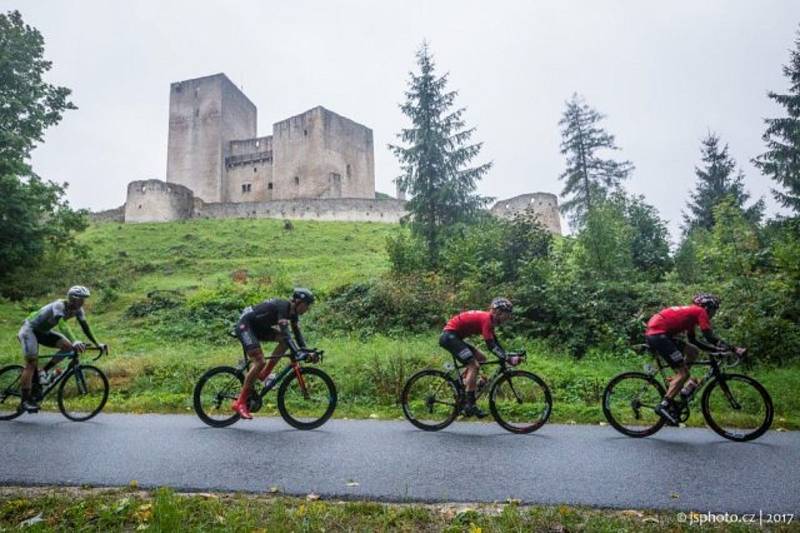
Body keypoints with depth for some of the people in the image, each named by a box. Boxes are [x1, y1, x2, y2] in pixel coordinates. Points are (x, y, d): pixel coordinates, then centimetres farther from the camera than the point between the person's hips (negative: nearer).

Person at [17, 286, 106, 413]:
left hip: (43, 331, 7)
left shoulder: (77, 309, -10)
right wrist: (74, 342, -61)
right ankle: (25, 400, -12)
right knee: (32, 363, -15)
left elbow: (85, 326, -7)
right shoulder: (59, 306, -32)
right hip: (29, 329, -7)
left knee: (67, 346, -13)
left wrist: (97, 344, -13)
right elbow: (62, 325, -48)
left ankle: (44, 371, 2)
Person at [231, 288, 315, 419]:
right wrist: (297, 352, -40)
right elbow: (285, 332, -35)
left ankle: (263, 374, 2)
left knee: (284, 340, -6)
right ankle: (240, 403, -13)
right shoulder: (283, 306, -24)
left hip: (258, 327, 9)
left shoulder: (292, 311, 2)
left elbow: (297, 333, 8)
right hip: (244, 325, -9)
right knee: (260, 362, -20)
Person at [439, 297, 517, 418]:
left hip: (453, 337, 11)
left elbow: (496, 343, 15)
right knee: (474, 365, -16)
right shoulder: (486, 319, -17)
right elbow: (491, 345, -23)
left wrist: (507, 356, 8)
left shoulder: (488, 319, 12)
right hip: (449, 336, -11)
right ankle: (470, 406, -13)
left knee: (481, 358, 13)